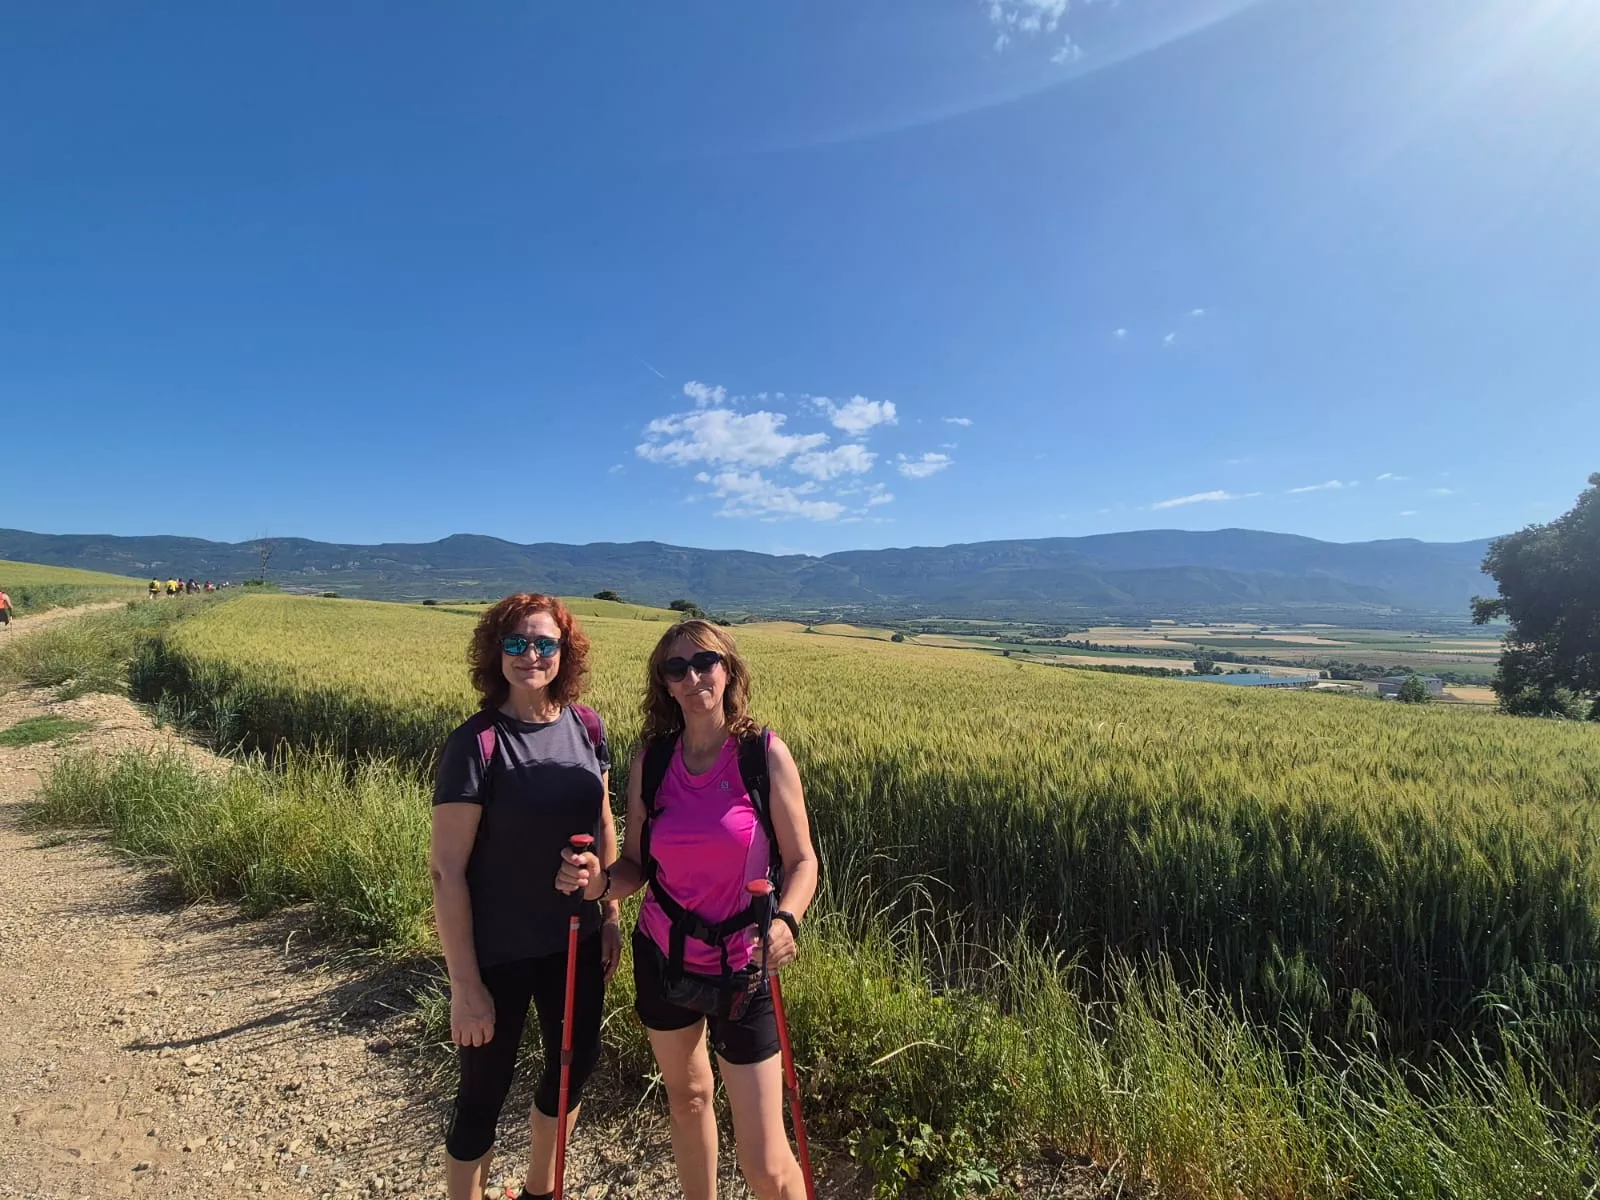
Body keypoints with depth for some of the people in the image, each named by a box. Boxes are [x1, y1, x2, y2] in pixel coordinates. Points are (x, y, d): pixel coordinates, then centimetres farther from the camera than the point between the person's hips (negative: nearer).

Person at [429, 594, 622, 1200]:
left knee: (576, 1063, 23)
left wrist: (611, 915, 8)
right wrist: (464, 984, -16)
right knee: (484, 1092, 13)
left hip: (574, 940, 6)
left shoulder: (585, 726, -5)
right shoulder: (475, 744, -21)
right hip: (499, 953, -6)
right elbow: (446, 869, -18)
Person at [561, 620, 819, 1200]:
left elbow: (801, 860, -10)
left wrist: (785, 920, -29)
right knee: (687, 1097, 26)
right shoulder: (650, 761, -7)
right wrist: (599, 880, -20)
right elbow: (637, 867, 1)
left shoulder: (765, 754, -16)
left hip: (740, 969, -3)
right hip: (662, 957, 4)